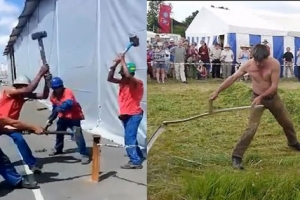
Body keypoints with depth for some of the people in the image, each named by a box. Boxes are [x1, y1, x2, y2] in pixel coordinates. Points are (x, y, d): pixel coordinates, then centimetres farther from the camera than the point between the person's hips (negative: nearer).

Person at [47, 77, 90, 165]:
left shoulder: (68, 92, -26)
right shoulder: (53, 96, -3)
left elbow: (68, 104, -45)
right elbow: (55, 108, 7)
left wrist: (59, 108, -57)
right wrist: (50, 119, 0)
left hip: (74, 116, -8)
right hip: (63, 117, 8)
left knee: (78, 135, -18)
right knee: (59, 133, 23)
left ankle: (85, 155, -15)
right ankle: (58, 149, 48)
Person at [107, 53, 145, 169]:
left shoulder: (137, 82, -16)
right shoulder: (123, 82, 6)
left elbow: (128, 76, -36)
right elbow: (110, 78, 3)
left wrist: (123, 61, -25)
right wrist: (116, 64, -6)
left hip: (134, 115, -9)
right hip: (125, 115, 9)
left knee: (129, 138, -14)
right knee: (131, 138, 17)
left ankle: (135, 162, -10)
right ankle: (139, 157, 30)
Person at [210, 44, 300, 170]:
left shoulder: (274, 64, -23)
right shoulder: (248, 65, -19)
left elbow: (274, 86, -23)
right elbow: (232, 78, -13)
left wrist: (261, 96, -30)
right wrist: (217, 91, -15)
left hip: (273, 97, 2)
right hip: (257, 98, -2)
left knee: (287, 122, 20)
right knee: (252, 128, -15)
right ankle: (236, 156, -10)